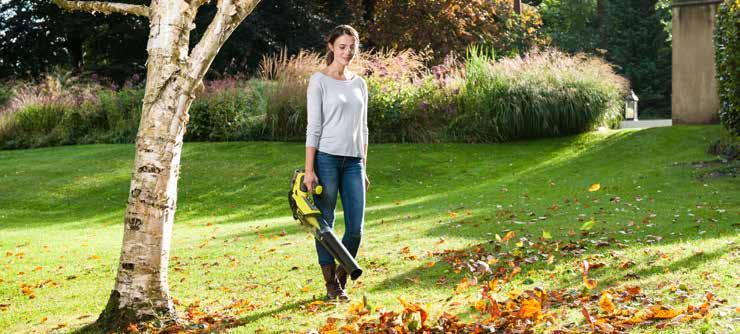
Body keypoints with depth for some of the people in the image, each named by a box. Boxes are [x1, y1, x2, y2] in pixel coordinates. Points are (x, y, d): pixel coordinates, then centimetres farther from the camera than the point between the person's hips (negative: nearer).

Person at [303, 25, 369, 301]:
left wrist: (363, 169, 15)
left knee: (356, 227, 1)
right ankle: (331, 285, 12)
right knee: (326, 224, 1)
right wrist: (309, 170, -13)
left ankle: (342, 281, 18)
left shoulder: (359, 84, 14)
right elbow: (313, 126, -7)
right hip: (327, 158, -5)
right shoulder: (319, 81, -3)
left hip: (353, 161, 5)